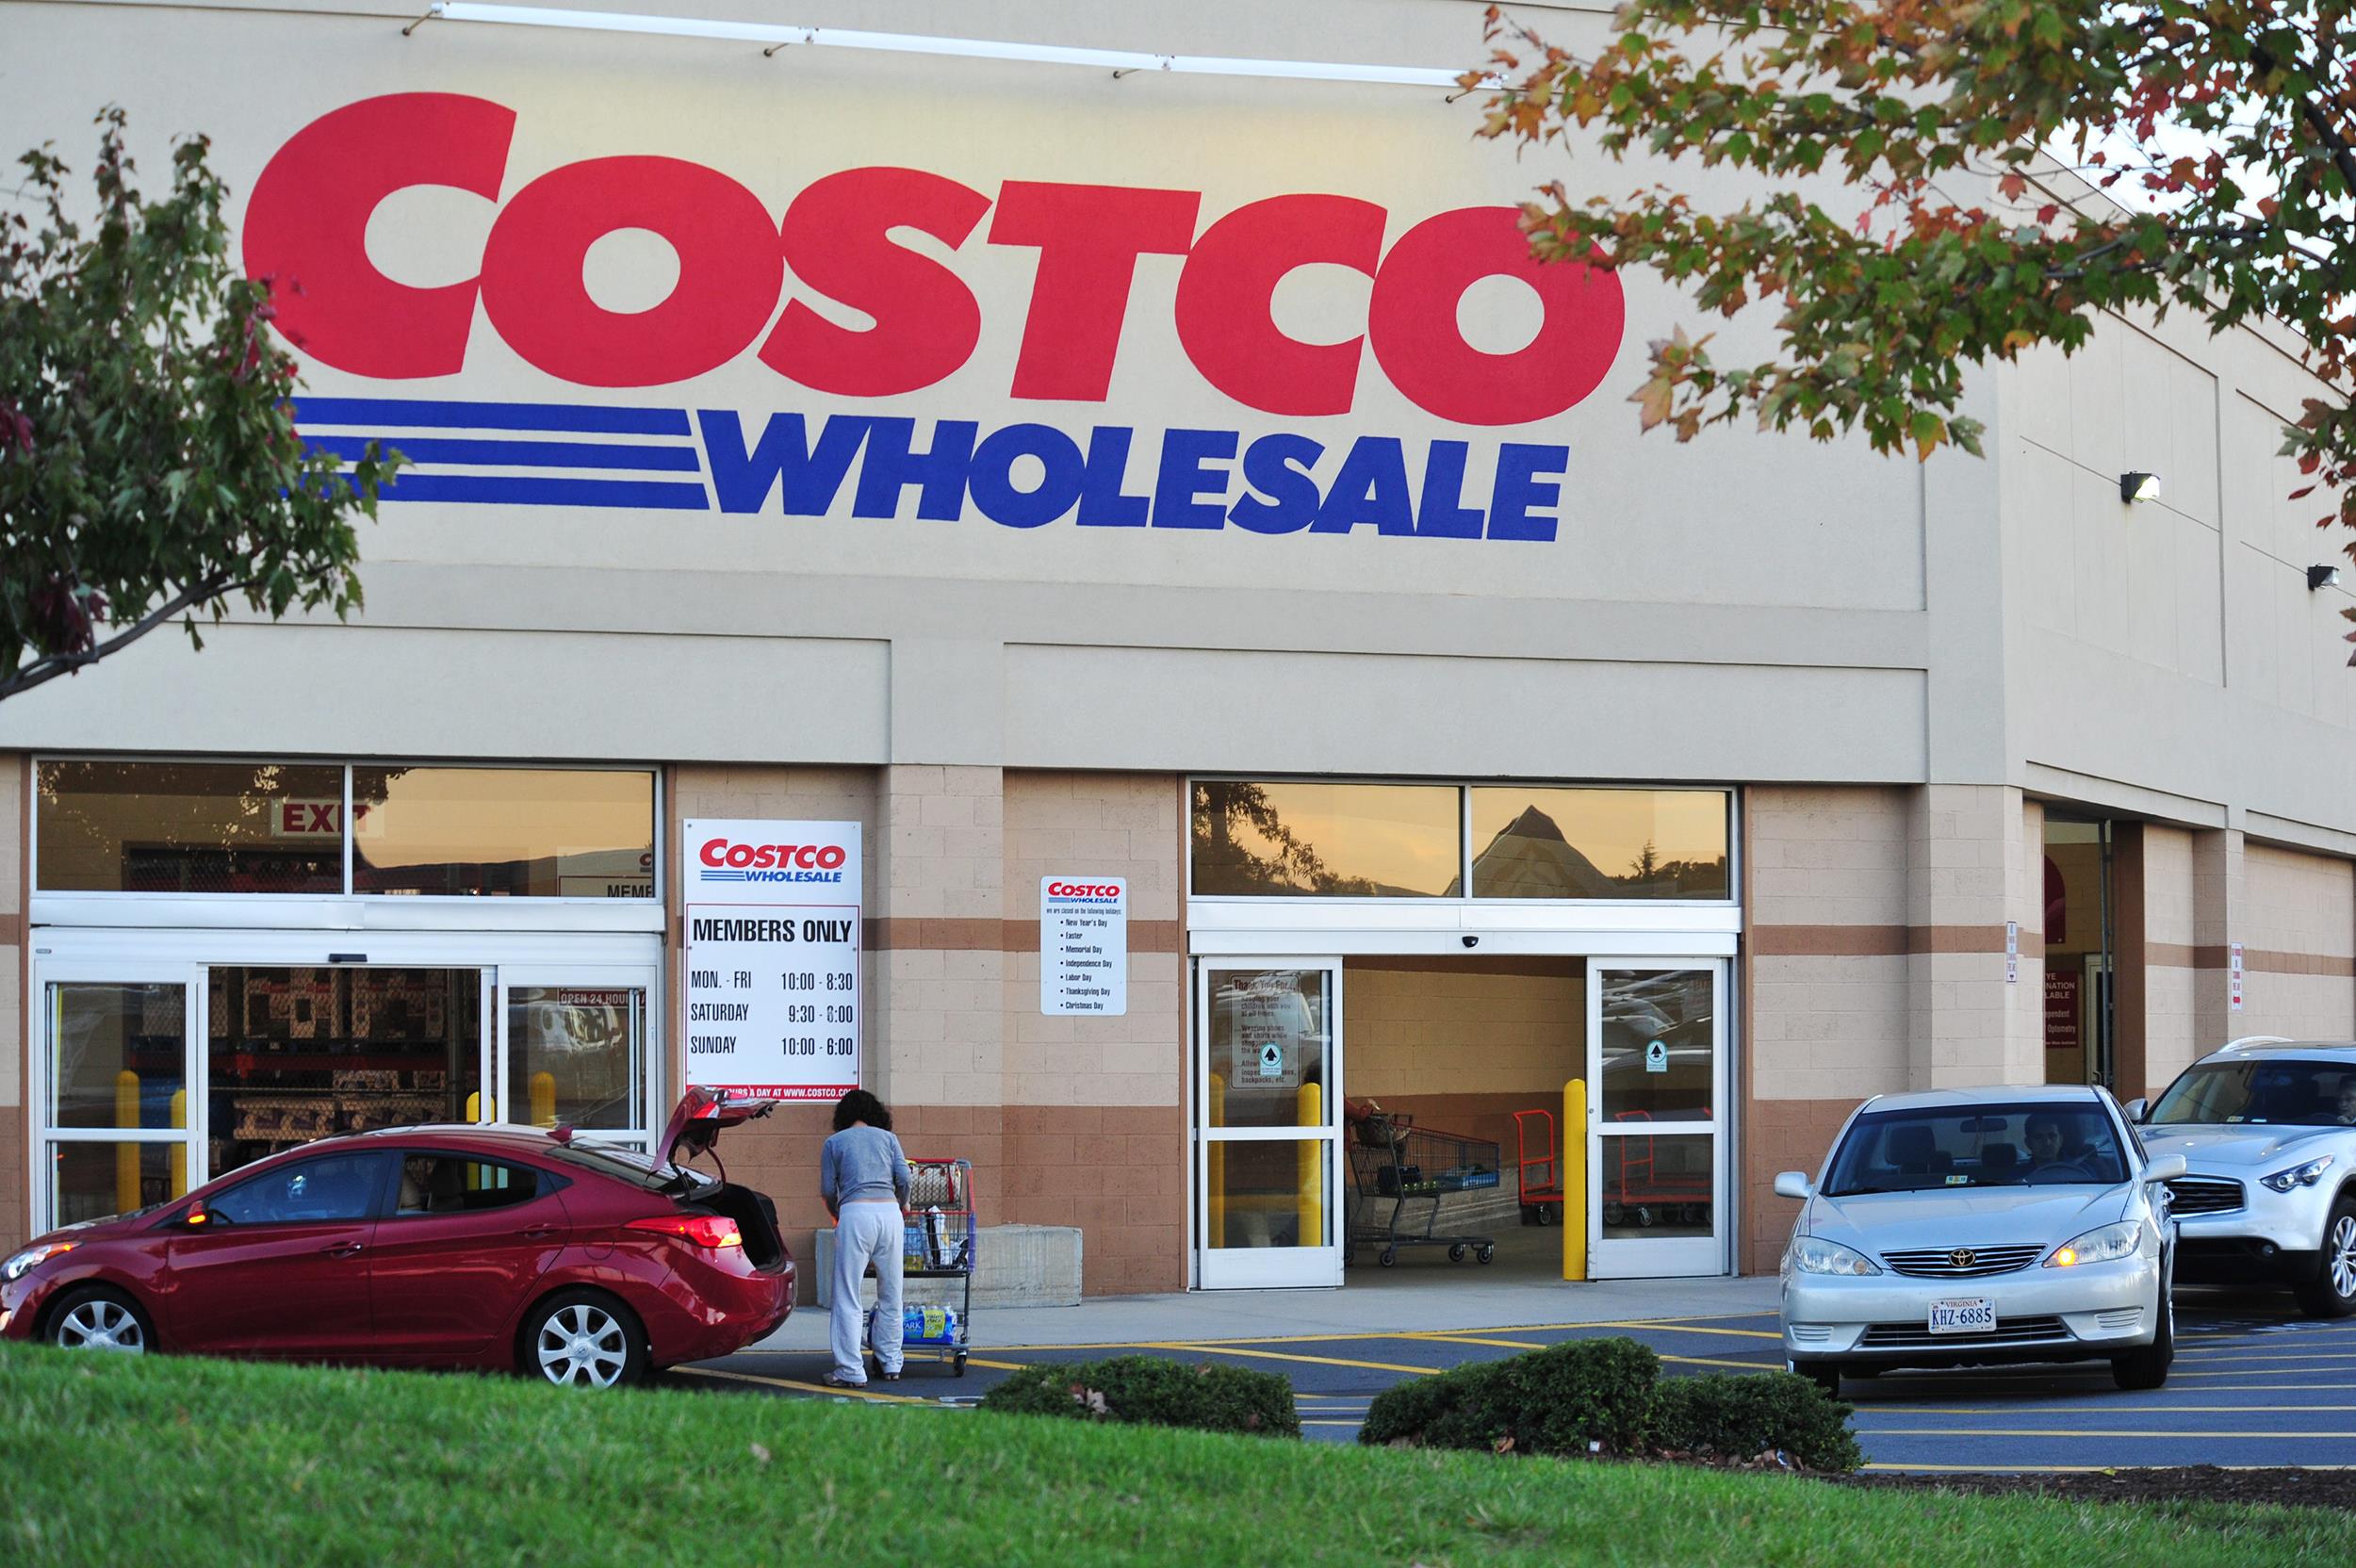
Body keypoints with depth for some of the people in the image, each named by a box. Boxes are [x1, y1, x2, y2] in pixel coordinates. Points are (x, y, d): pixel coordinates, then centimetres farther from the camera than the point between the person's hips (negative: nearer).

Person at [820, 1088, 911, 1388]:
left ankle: (850, 1371, -6)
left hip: (855, 1213, -3)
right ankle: (890, 1365, 19)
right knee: (890, 1295, 14)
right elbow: (903, 1177, 8)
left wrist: (836, 1216, 30)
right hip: (889, 1212, 3)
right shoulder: (887, 1138, 16)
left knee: (847, 1297, -1)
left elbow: (827, 1191, 11)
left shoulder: (834, 1143, 12)